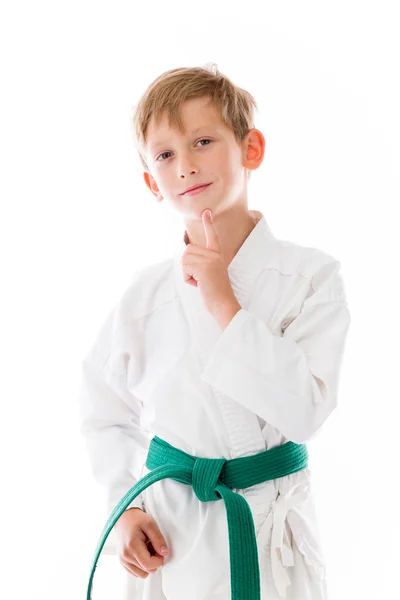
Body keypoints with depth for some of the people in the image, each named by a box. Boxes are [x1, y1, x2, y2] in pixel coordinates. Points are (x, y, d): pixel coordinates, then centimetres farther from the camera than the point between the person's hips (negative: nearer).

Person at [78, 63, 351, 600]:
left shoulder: (311, 275, -10)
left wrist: (226, 307, -22)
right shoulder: (145, 295, -3)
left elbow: (306, 413, -19)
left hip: (270, 533, -1)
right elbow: (107, 414, 8)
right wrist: (127, 506, -5)